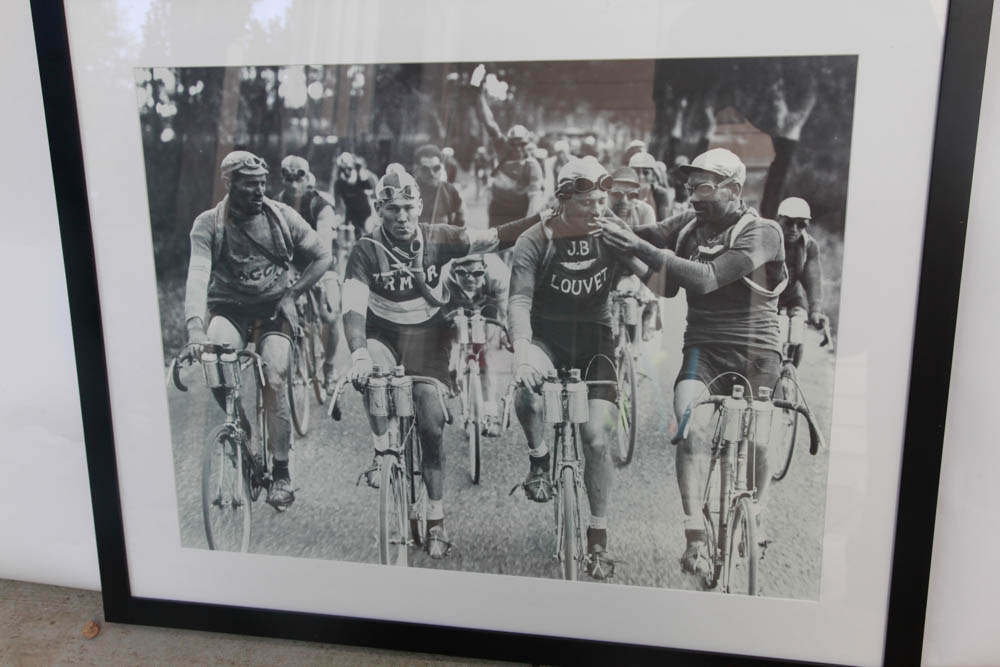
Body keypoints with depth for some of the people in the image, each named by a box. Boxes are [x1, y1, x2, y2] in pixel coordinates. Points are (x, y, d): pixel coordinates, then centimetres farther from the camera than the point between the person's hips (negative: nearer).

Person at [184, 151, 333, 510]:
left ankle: (281, 471, -1)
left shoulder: (282, 216, -3)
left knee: (274, 379, -18)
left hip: (273, 308, 0)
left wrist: (293, 292, -5)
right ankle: (241, 433, -4)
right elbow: (198, 275, -21)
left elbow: (323, 255, 5)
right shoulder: (209, 224, -7)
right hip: (229, 309, 0)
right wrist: (194, 327, -36)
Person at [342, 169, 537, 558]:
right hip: (383, 334, -1)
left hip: (427, 335, 1)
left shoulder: (438, 239, -10)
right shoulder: (366, 251, -15)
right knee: (370, 374, -37)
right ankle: (383, 449, -12)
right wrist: (358, 354, -42)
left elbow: (492, 239, -16)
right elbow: (353, 308, -25)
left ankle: (436, 522, 10)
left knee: (431, 426, -4)